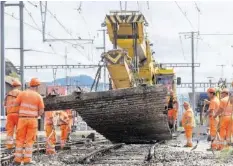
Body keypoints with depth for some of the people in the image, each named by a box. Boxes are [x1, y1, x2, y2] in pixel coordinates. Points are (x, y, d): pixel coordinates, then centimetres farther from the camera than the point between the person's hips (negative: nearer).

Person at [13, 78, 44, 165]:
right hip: (33, 120, -1)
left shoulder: (22, 93, -1)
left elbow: (16, 105, 5)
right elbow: (41, 111, -1)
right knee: (29, 140, 4)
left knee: (20, 139, 8)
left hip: (22, 119, 1)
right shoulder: (38, 96, -1)